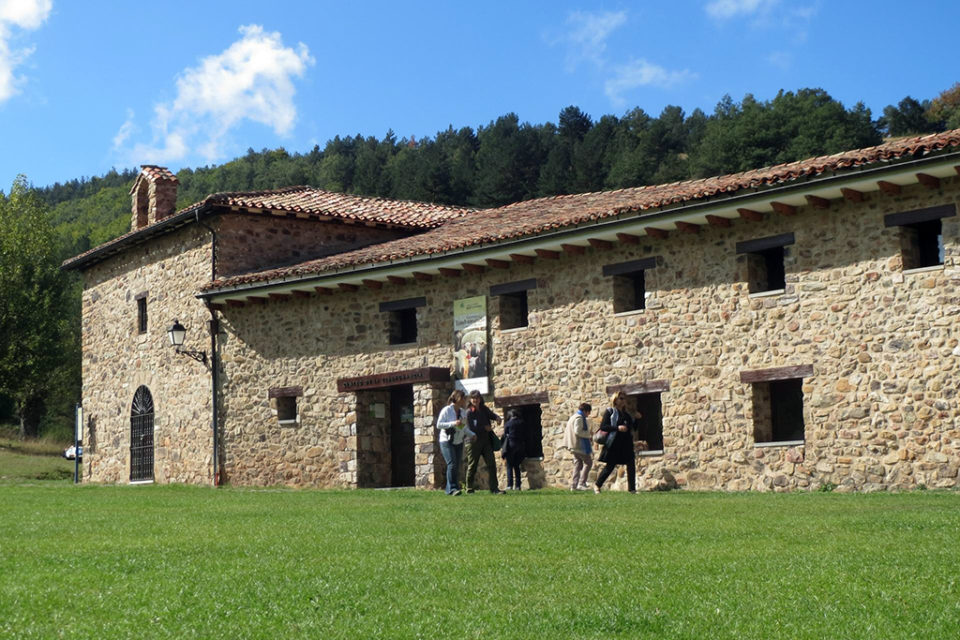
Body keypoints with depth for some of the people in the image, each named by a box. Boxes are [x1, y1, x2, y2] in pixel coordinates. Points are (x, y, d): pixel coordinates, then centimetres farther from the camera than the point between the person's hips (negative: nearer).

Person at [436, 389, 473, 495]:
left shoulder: (462, 411, 11)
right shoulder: (446, 410, -9)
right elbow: (439, 425, -14)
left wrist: (472, 435, 7)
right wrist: (453, 424, -22)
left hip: (458, 442, 7)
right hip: (447, 442, -7)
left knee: (457, 467, 2)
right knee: (452, 464, -18)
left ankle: (449, 489, 9)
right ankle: (452, 488, -18)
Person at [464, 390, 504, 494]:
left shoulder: (484, 409, 8)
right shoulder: (469, 412, -8)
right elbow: (471, 429, -14)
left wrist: (497, 417, -15)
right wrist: (485, 428, -11)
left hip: (486, 441, 5)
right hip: (474, 442, -5)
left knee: (491, 463, -3)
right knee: (472, 465, 4)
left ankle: (494, 488, -2)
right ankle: (469, 488, 17)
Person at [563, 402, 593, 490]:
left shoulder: (573, 417, 18)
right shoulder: (579, 418, -13)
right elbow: (577, 431, -23)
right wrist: (588, 434, -11)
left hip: (575, 446, 10)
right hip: (580, 445, -10)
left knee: (578, 465, 11)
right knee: (588, 462, -6)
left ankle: (574, 485, 8)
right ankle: (581, 483, -13)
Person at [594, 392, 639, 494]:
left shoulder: (627, 414, 17)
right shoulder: (609, 412, -1)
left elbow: (634, 428, 21)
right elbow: (603, 427, -11)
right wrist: (617, 428, -20)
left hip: (627, 444, 6)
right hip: (614, 445, -6)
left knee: (631, 465, -4)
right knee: (610, 466, 0)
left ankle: (632, 489, 1)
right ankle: (597, 485, 18)